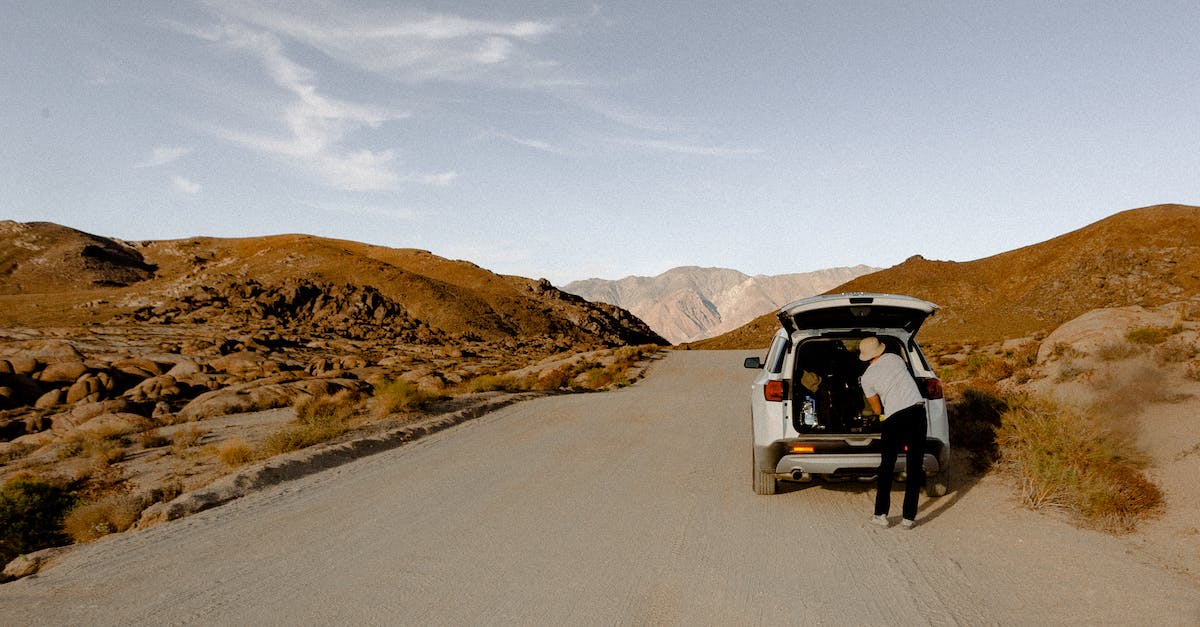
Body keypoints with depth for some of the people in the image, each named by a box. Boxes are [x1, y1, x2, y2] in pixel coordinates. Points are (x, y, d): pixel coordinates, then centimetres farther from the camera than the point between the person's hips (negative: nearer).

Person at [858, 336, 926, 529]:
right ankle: (909, 517, 9)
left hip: (893, 418, -2)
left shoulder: (867, 377, 5)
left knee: (887, 466, 11)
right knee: (915, 466, 7)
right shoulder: (894, 358, 12)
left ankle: (881, 514, 13)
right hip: (916, 410, 2)